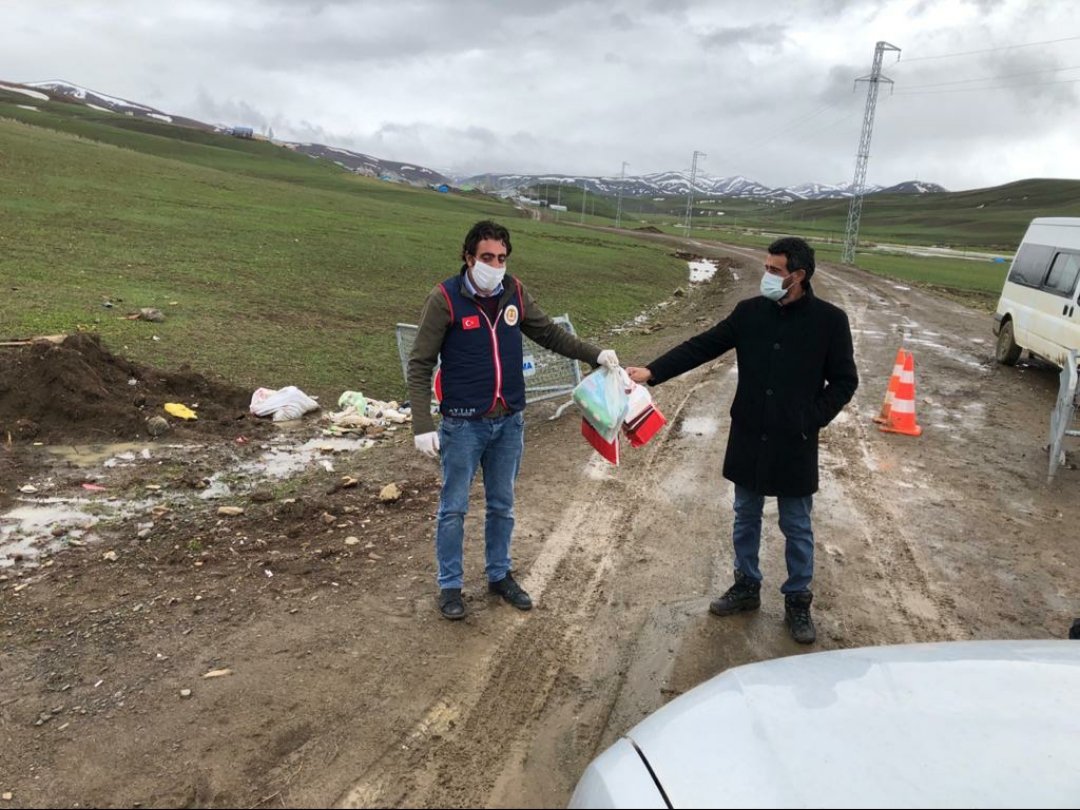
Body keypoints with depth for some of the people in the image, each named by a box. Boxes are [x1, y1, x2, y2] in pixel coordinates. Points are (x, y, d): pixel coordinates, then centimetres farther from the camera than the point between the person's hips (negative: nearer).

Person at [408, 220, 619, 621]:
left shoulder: (515, 292, 0)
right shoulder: (444, 298, -14)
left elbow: (549, 333, 11)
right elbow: (420, 364, -11)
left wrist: (594, 354, -2)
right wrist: (422, 425, -18)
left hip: (510, 421, 5)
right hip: (463, 423, -4)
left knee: (502, 504, 17)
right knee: (454, 507, 8)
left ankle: (500, 575, 34)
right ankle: (450, 585, 25)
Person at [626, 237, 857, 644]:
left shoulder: (829, 320, -9)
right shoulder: (750, 311, -1)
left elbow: (844, 381, -2)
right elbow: (702, 346, -1)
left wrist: (812, 420, -12)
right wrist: (652, 371, -10)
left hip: (795, 445, -3)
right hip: (748, 440, 3)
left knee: (796, 527, 10)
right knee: (745, 518, 17)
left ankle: (798, 601, 28)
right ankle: (746, 586, 35)